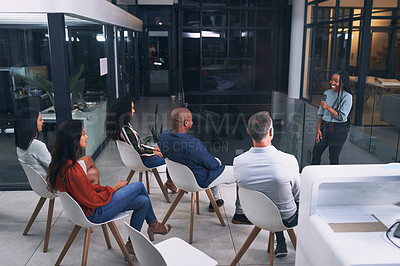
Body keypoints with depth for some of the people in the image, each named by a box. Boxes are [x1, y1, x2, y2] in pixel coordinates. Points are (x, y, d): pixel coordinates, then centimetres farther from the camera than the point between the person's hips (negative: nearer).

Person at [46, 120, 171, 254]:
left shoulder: (62, 163, 1)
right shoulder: (72, 170, -31)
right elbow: (93, 201, -22)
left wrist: (107, 188, 1)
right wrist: (113, 189, -8)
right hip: (94, 213, -9)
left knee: (143, 201, 6)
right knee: (139, 186, -2)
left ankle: (131, 243, 22)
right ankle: (154, 224, 23)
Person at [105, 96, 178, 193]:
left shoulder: (124, 125, 3)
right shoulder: (125, 129, -28)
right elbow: (138, 150, -24)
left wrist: (153, 148, 8)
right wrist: (154, 152, -8)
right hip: (139, 161, -10)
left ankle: (170, 182, 20)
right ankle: (170, 182, 23)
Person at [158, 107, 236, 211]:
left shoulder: (163, 136, -15)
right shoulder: (193, 144, -38)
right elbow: (212, 164, -23)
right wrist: (217, 162, 3)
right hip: (200, 181, -8)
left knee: (217, 161, 34)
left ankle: (215, 200, 44)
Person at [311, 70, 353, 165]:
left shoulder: (347, 97, -10)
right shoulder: (327, 93, 6)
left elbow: (342, 117, -15)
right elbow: (320, 113, 9)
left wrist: (328, 108, -22)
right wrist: (318, 129, 3)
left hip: (339, 130, -5)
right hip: (324, 126, 5)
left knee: (333, 158, 4)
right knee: (316, 153, 8)